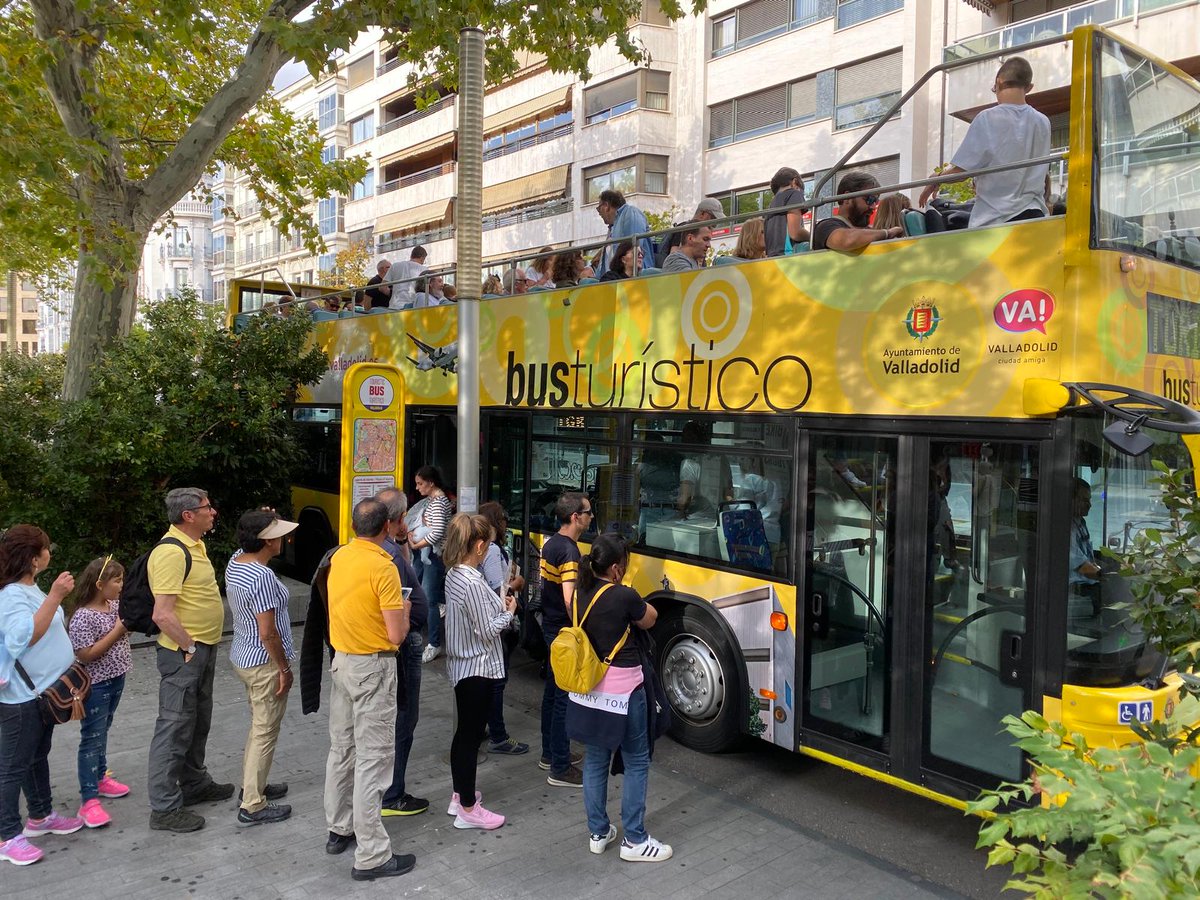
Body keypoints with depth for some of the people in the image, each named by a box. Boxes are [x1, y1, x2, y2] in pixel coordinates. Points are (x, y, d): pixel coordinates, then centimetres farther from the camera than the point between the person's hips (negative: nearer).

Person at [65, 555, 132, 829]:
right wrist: (118, 630, -23)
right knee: (92, 739, -2)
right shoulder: (82, 617, -22)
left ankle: (99, 778, 38)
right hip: (96, 685, -8)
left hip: (116, 679, 8)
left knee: (103, 732, 23)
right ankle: (89, 799, 3)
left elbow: (128, 626, 19)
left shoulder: (114, 605, 2)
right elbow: (86, 655, -24)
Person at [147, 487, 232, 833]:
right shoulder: (171, 552, -22)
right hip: (182, 653, -10)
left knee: (198, 723, 21)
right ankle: (165, 808, 9)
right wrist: (189, 648, -18)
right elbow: (162, 614, -27)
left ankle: (195, 784, 36)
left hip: (203, 649, 10)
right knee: (175, 727, -1)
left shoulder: (193, 545, 10)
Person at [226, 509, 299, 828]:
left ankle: (252, 785, 38)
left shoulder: (235, 562, -1)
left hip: (242, 656, 10)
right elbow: (268, 633, -25)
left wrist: (262, 520, 11)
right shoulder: (262, 577, -28)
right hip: (264, 664, -10)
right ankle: (253, 806, 12)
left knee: (259, 727, 25)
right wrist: (284, 668, -16)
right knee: (265, 734, 3)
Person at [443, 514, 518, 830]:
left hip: (461, 665, 9)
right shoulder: (473, 584, -25)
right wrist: (509, 612, -5)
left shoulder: (453, 575, 4)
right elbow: (486, 630, -20)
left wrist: (498, 605, 7)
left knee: (464, 732, 20)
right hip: (478, 668, -9)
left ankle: (460, 795, 34)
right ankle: (468, 810, 13)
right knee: (471, 735, 1)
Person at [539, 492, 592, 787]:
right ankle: (560, 769, 6)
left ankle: (550, 753, 32)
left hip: (550, 627, 10)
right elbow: (570, 599, -31)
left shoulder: (550, 543, 7)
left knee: (553, 691, 19)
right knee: (566, 698, -2)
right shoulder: (568, 551, -23)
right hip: (565, 632, -10)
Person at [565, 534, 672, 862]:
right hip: (622, 691, -7)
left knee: (595, 760, 17)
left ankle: (598, 833, 28)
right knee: (636, 763, 8)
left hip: (588, 690, 7)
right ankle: (634, 841, 15)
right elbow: (649, 619, -3)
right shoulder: (624, 596, -20)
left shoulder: (582, 594, -1)